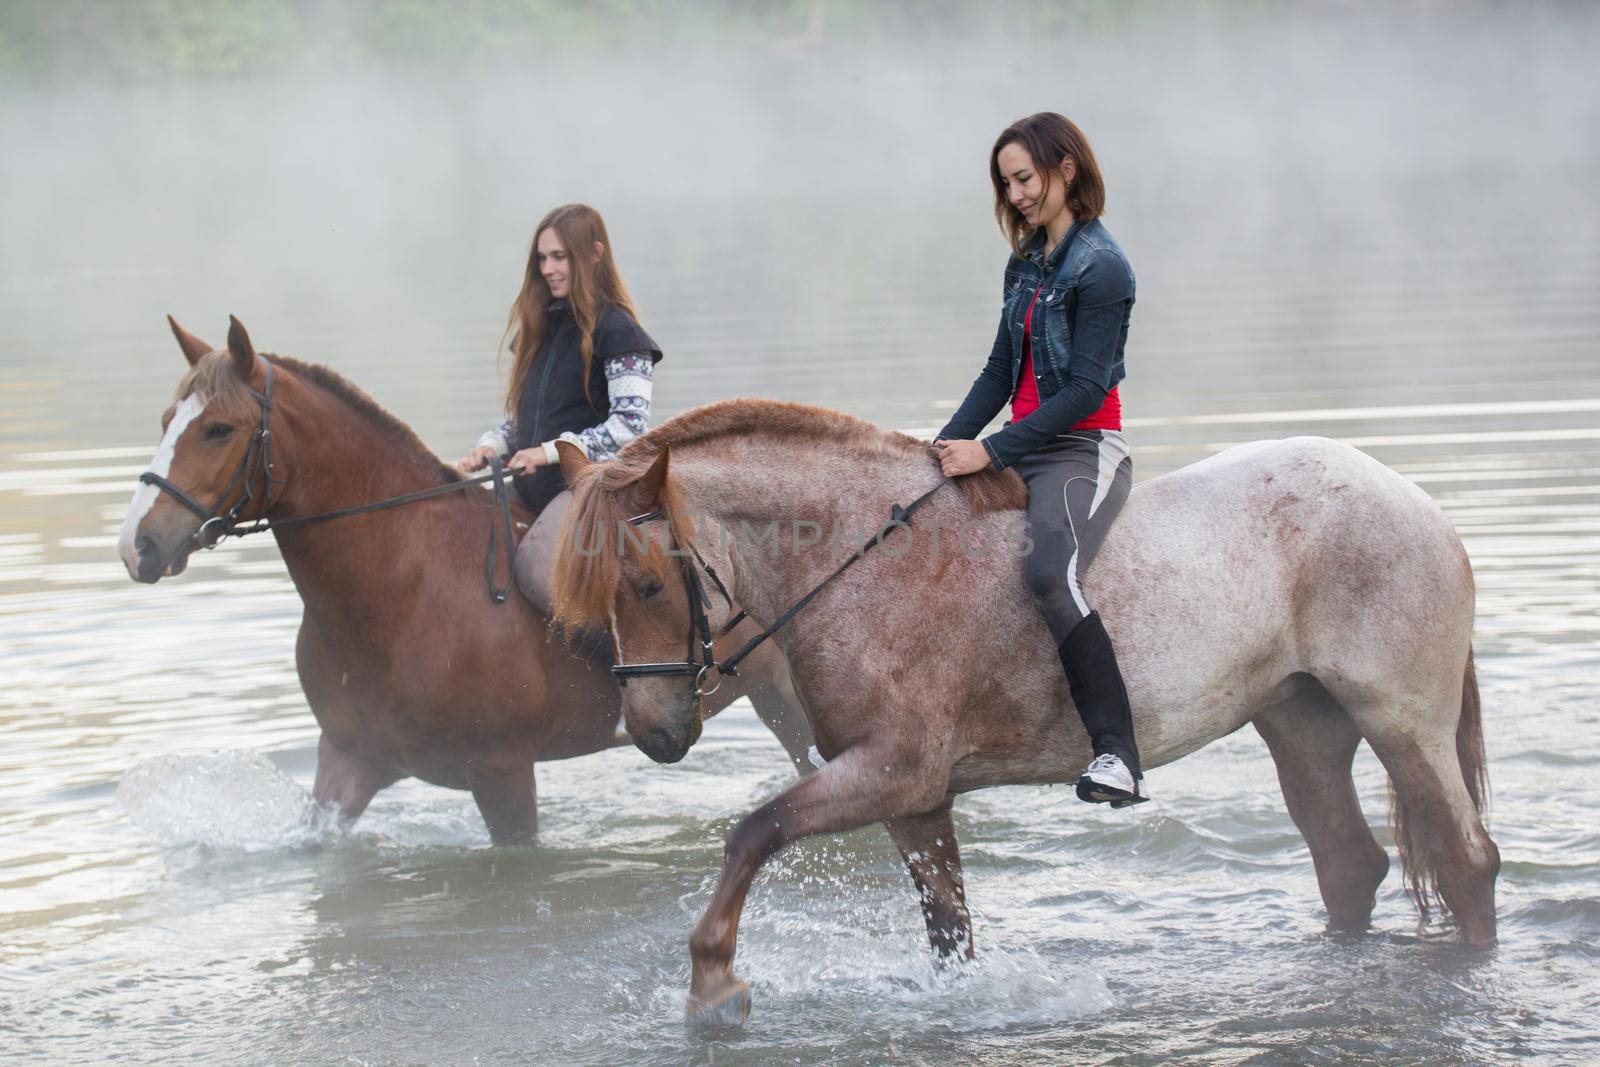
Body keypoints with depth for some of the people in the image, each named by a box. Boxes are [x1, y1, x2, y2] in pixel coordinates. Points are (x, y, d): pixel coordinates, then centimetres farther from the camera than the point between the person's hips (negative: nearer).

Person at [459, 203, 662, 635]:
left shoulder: (617, 331, -5)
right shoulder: (541, 330, 19)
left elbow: (631, 423, -14)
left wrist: (553, 451, -19)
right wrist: (491, 445, 4)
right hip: (532, 488, 9)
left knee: (535, 567, -31)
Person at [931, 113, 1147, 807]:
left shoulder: (1101, 268, -11)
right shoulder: (1027, 265, 14)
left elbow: (1085, 388, -17)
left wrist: (990, 452, -19)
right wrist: (948, 443, 2)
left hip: (1083, 451, -9)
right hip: (1023, 449, 9)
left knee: (1052, 574, -33)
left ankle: (1119, 757, -36)